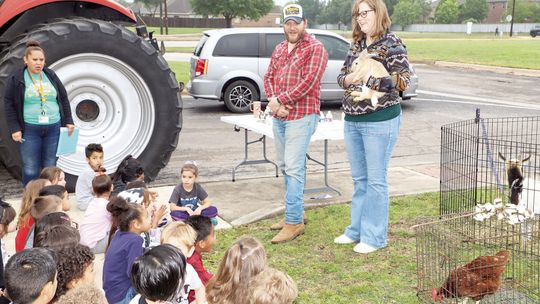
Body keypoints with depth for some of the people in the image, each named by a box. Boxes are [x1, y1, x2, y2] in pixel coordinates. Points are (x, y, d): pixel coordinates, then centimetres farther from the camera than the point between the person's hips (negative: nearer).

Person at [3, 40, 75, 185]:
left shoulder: (51, 75, 8)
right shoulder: (16, 79, -1)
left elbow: (63, 98, 13)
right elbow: (9, 105, -1)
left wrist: (68, 121, 7)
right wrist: (15, 129, -7)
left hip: (53, 128, 3)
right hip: (30, 129, -3)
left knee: (50, 168, 6)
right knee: (30, 170, -2)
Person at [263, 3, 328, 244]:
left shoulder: (315, 48, -6)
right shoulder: (279, 49, 16)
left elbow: (308, 83, -16)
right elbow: (269, 77, 12)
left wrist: (280, 101, -14)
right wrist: (273, 101, -7)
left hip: (301, 117, -8)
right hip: (279, 117, 8)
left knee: (293, 168, -10)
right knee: (284, 166, 13)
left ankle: (294, 222, -5)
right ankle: (295, 212, 25)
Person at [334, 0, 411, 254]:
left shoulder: (392, 43, -8)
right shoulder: (356, 45, 12)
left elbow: (403, 80, -13)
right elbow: (341, 76, 15)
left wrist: (369, 79, -22)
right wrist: (348, 79, -8)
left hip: (380, 121, -7)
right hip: (352, 120, 7)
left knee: (376, 180, 1)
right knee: (359, 179, 15)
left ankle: (374, 236, 12)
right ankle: (356, 230, 27)